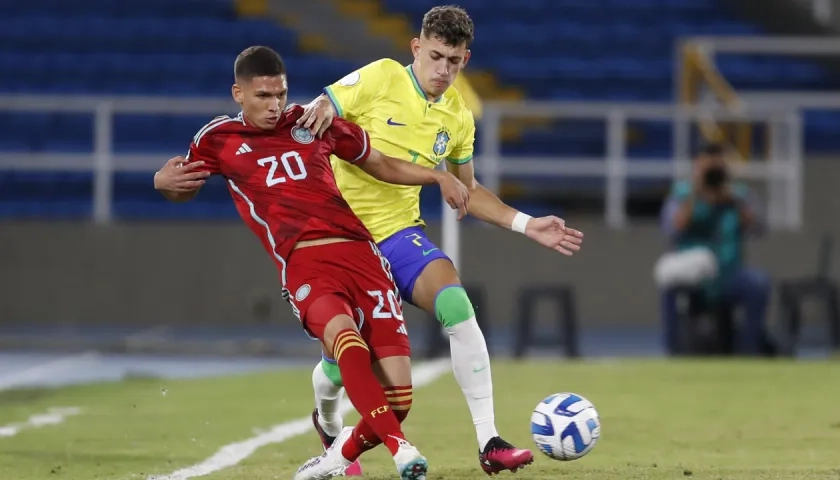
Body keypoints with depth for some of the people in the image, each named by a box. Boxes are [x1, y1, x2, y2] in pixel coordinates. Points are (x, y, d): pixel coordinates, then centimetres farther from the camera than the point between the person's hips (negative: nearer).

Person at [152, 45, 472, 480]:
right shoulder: (219, 139, 12)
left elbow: (381, 165, 28)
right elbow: (184, 189, 30)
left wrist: (440, 177, 14)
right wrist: (164, 181, 6)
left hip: (360, 253, 3)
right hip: (305, 265, -3)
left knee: (397, 399, -8)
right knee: (346, 340, -39)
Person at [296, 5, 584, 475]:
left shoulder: (459, 119, 4)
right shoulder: (380, 79, -11)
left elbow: (467, 189, 18)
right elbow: (308, 121, -7)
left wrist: (526, 225, 7)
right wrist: (320, 111, -32)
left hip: (399, 231, 3)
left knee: (456, 302, -25)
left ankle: (490, 443, -25)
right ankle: (329, 425, 38)